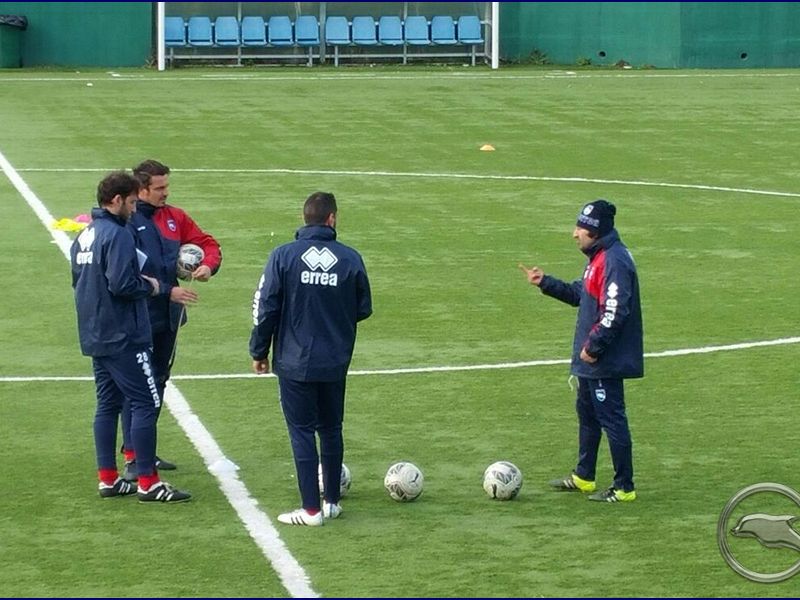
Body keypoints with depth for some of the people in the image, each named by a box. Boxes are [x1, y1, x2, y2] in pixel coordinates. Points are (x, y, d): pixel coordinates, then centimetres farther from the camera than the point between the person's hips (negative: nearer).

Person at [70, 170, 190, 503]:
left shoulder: (83, 236, 12)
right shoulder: (117, 235, -17)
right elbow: (121, 284, -26)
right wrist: (149, 287, -6)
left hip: (96, 336, 9)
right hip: (123, 337, -9)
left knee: (108, 404, 14)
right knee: (146, 403, -5)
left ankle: (108, 478, 16)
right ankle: (148, 483, -6)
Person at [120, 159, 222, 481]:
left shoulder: (174, 217, 8)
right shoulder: (127, 222, -13)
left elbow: (207, 243, 17)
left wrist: (208, 265, -5)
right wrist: (167, 291, -19)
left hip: (168, 316, 7)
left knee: (158, 382, 14)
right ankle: (132, 458, -3)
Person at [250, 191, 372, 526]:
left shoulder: (284, 256, -9)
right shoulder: (350, 259, -4)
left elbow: (266, 309, -7)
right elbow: (364, 310, 5)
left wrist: (259, 352, 5)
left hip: (295, 363, -2)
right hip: (335, 363, 2)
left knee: (302, 432, 2)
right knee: (331, 430, 16)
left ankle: (311, 509, 1)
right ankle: (332, 501, 22)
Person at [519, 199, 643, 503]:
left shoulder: (615, 261, -21)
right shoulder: (599, 257, 12)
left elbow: (615, 312, -27)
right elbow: (580, 294, 23)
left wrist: (593, 346, -21)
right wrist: (545, 283, 16)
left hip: (606, 362, -11)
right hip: (592, 359, 11)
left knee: (612, 420, -5)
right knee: (587, 414, 20)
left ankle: (624, 488, 2)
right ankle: (583, 478, 33)